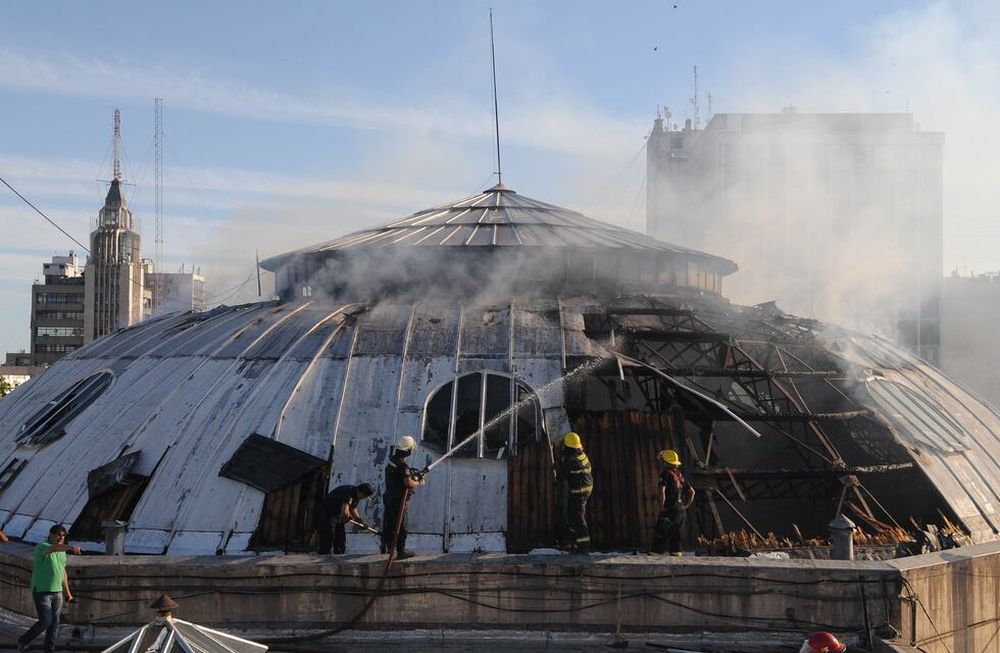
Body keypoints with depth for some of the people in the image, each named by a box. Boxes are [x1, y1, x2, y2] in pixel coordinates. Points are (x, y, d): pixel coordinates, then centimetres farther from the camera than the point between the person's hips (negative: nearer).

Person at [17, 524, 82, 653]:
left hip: (57, 592, 7)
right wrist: (71, 547, -56)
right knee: (46, 621, -12)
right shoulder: (42, 547, -14)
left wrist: (67, 591, 21)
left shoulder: (62, 551, 11)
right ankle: (23, 641, 9)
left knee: (54, 624, 3)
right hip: (41, 591, -7)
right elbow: (54, 548, -37)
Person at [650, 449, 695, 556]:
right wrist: (686, 506, 19)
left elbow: (662, 491, -22)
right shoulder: (680, 475, 15)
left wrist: (662, 507, -16)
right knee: (675, 535, 12)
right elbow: (692, 492, 20)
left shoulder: (665, 474, -8)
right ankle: (676, 554, 10)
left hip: (669, 510, -7)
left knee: (660, 535, -4)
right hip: (681, 510, 7)